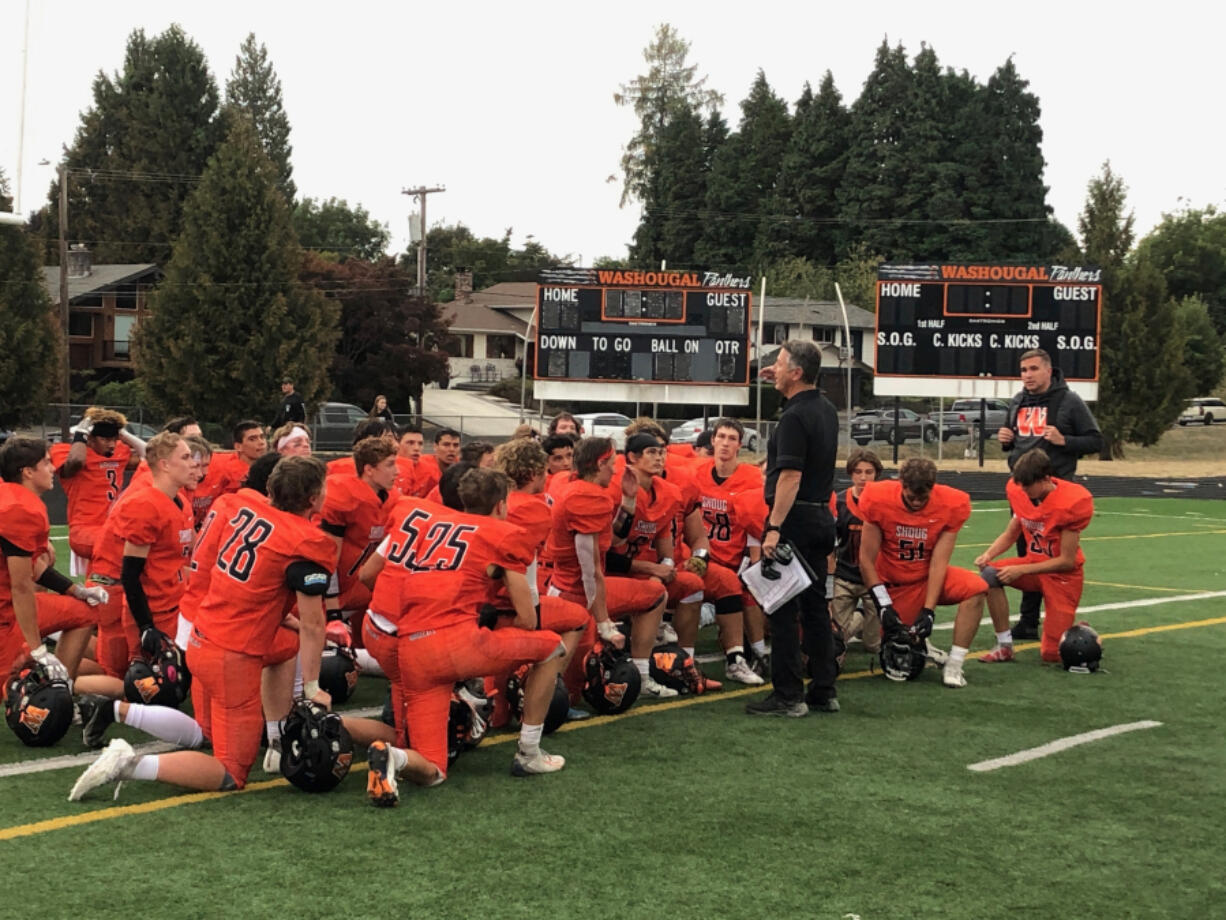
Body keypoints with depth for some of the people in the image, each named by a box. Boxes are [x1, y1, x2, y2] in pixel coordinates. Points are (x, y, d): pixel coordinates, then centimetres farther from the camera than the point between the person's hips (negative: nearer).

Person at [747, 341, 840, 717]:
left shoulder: (794, 418, -16)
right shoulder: (826, 410, 11)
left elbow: (791, 477, -23)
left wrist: (774, 527, -23)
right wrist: (782, 385, 23)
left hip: (794, 519, -9)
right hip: (822, 517, 9)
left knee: (784, 608, -4)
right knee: (815, 605, 13)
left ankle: (788, 696, -2)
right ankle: (824, 692, 17)